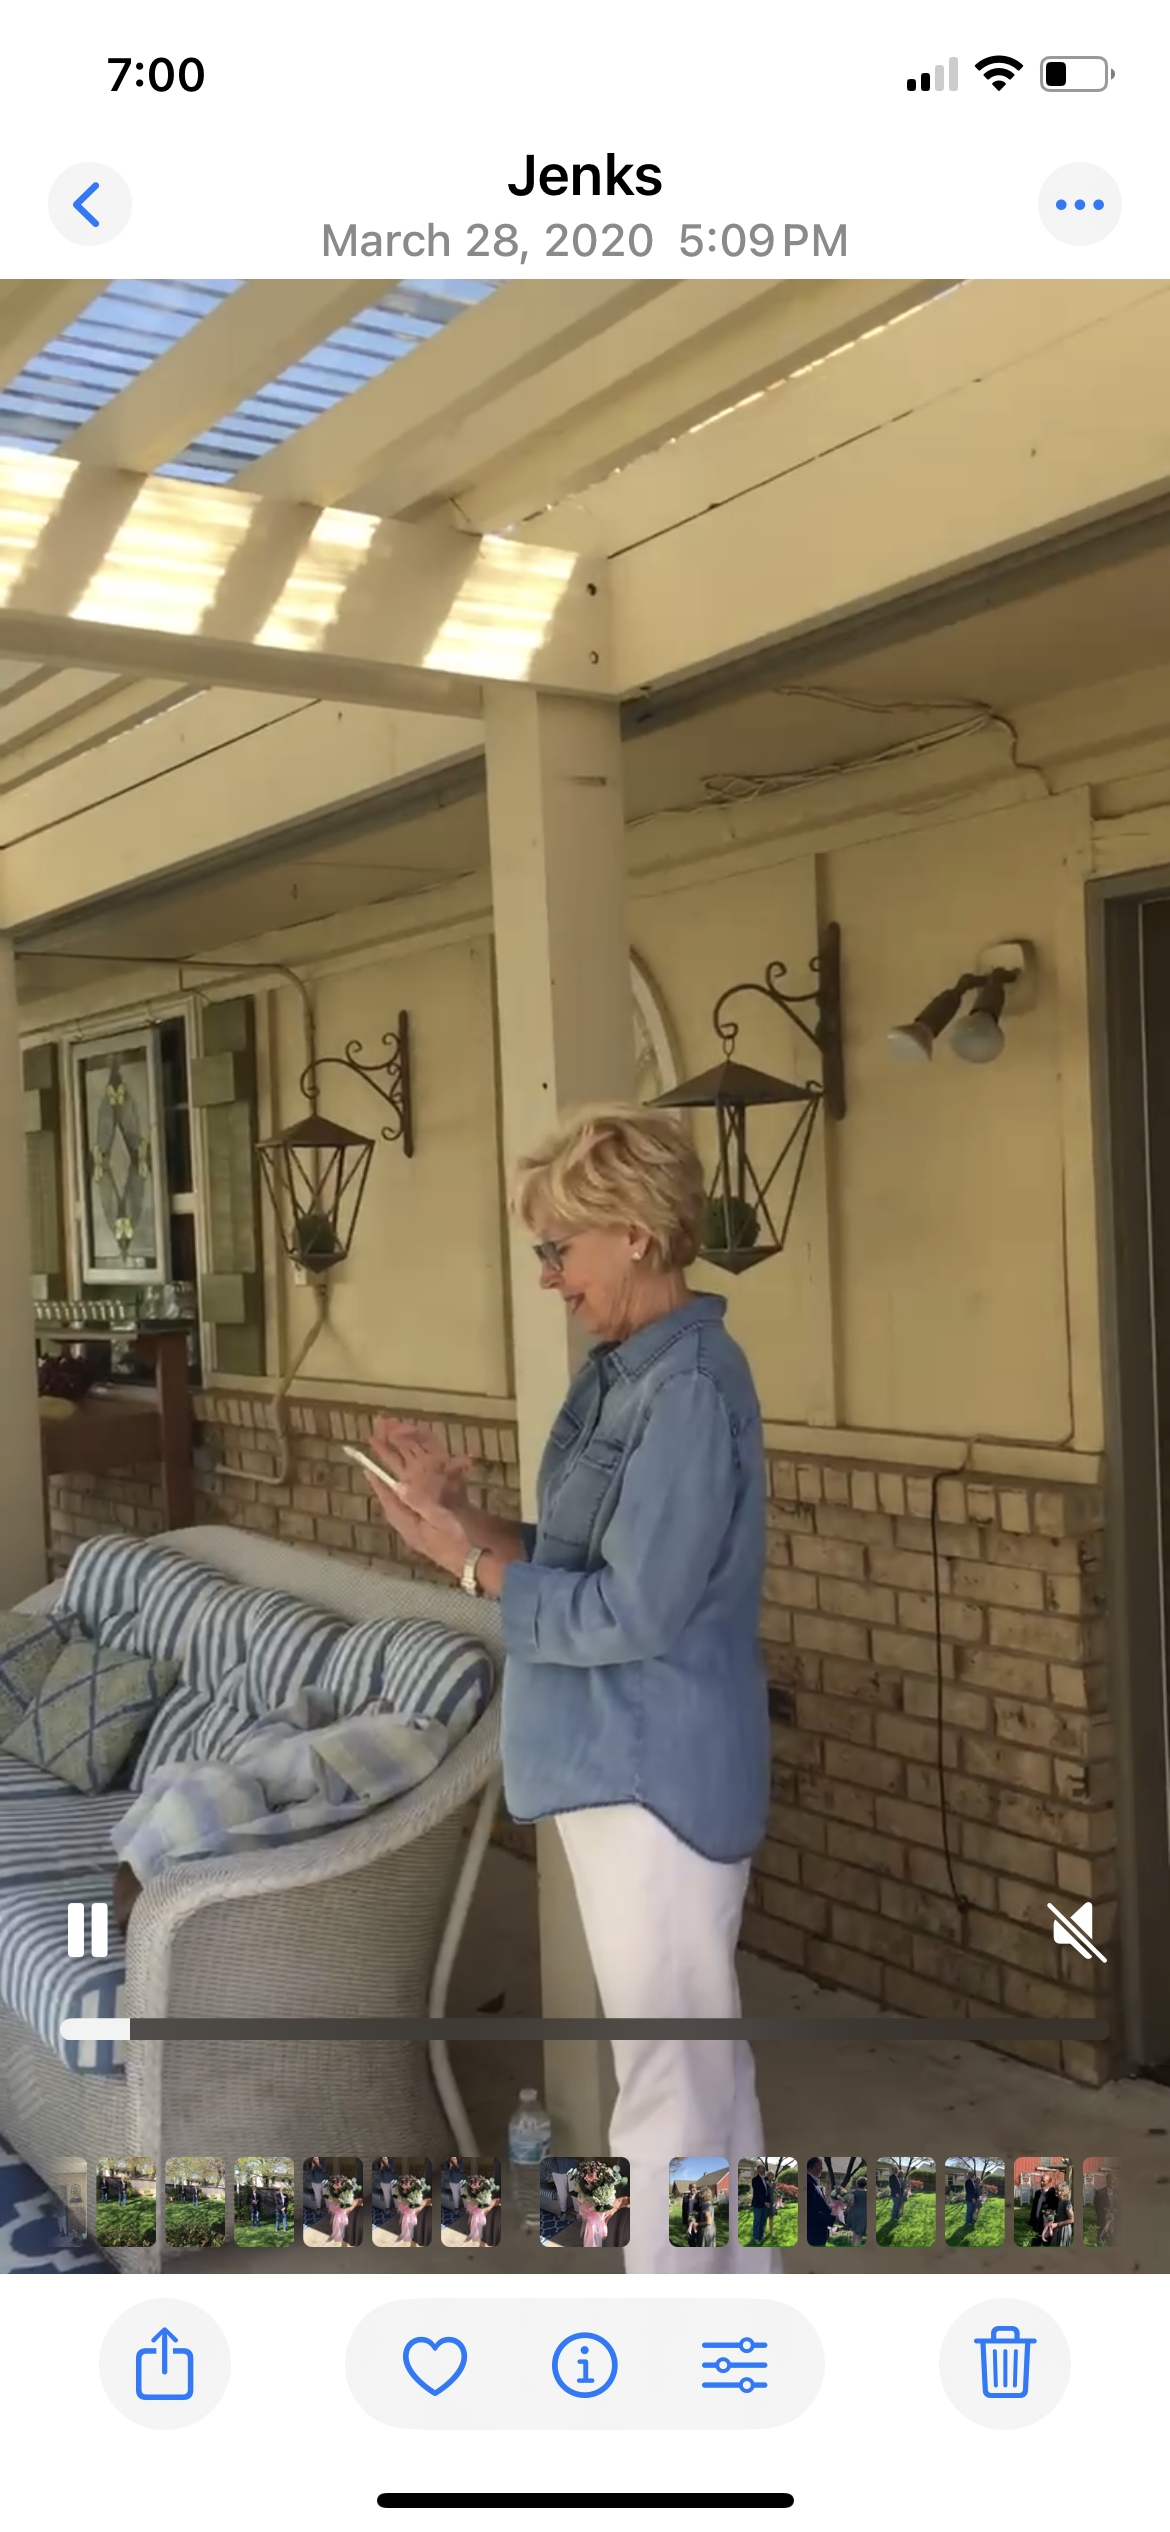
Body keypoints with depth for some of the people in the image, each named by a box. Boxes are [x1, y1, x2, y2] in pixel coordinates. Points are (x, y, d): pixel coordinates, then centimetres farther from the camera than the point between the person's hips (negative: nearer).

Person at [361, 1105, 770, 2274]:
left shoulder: (688, 1388, -22)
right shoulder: (622, 1372, 8)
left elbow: (629, 1613, -24)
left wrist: (467, 1561, -16)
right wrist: (466, 1514, 0)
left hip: (657, 1773, -10)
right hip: (622, 1761, 10)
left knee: (669, 2078, 4)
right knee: (697, 2054, 22)